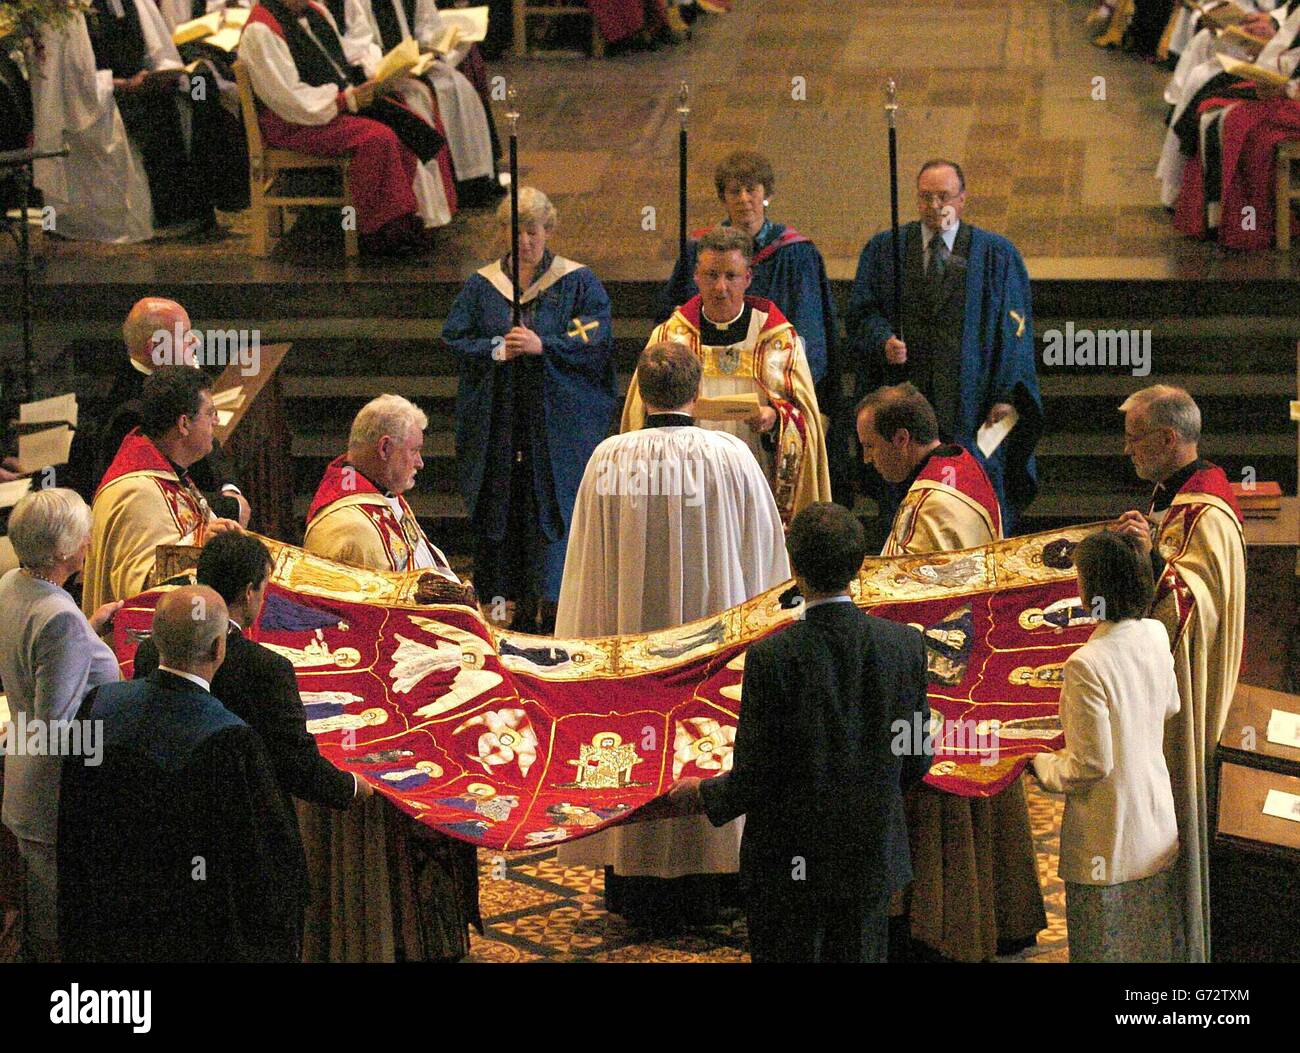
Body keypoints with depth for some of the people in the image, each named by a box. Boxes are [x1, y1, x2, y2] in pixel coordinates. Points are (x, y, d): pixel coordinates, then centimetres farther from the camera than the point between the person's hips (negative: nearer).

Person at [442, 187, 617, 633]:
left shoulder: (578, 282, 2)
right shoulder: (482, 285, 9)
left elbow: (599, 338, -7)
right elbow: (454, 337, 5)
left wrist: (543, 346, -18)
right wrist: (497, 350, -13)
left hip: (557, 422, -2)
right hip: (498, 424, 3)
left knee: (553, 508, -5)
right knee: (503, 509, 2)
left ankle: (551, 606, -1)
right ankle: (515, 603, 9)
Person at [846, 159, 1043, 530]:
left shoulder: (996, 254, 5)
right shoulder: (883, 249, 11)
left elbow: (1014, 329, 1)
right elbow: (860, 312, 9)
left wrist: (1006, 396, -8)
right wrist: (884, 340, -13)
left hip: (972, 405, -1)